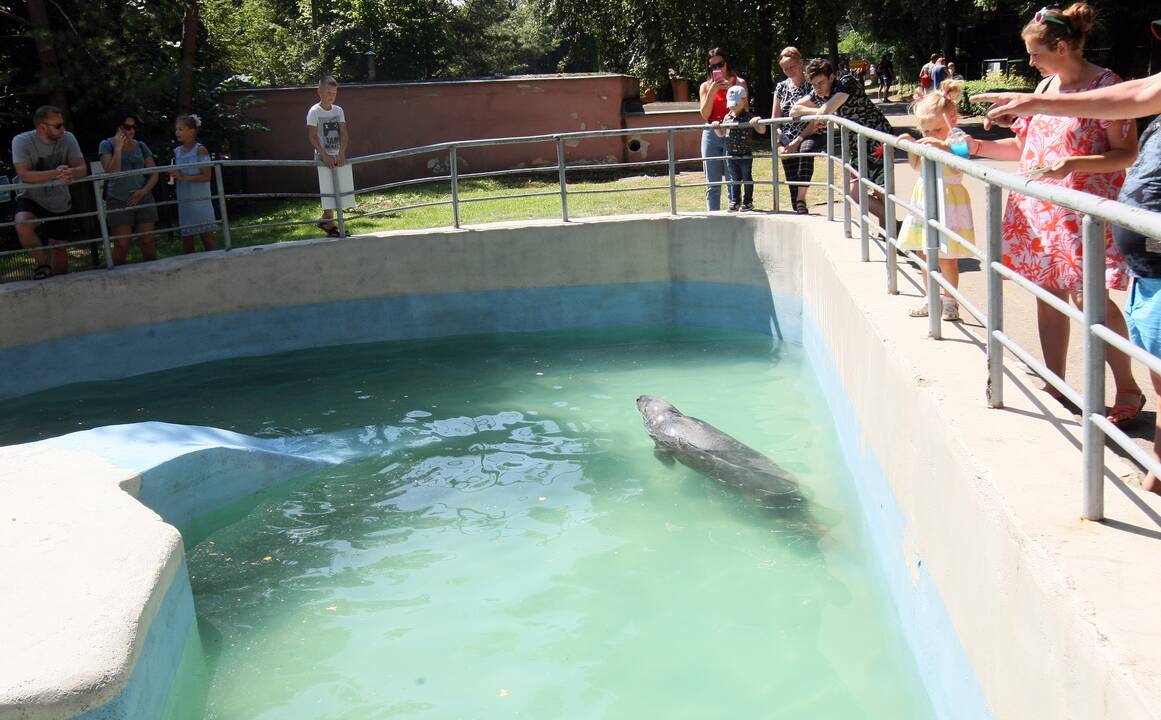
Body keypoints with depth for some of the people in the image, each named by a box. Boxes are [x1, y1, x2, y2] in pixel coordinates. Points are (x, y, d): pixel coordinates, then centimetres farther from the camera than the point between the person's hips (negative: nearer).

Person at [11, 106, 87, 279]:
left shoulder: (67, 139, -10)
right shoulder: (22, 141, -18)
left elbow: (82, 169, -16)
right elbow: (24, 175, -29)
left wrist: (70, 172, -41)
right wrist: (55, 173, -44)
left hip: (59, 203, 3)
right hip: (30, 199, -3)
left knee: (59, 248, 11)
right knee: (22, 226, -33)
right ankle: (43, 265, -11)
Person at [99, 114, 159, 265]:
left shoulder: (141, 146, 10)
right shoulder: (107, 145, 2)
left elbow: (154, 174, 9)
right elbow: (111, 172, -11)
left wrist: (144, 191, -7)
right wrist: (118, 148, -14)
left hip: (143, 200, 3)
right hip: (118, 201, -2)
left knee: (148, 242, -3)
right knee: (121, 245, -8)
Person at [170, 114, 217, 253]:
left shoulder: (200, 150, -6)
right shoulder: (177, 151, 11)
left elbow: (207, 176, -14)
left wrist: (183, 177, -19)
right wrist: (173, 177, 1)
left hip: (200, 200, -6)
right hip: (183, 201, 6)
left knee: (207, 238, -4)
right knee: (186, 241, 6)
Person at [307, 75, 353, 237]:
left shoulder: (338, 110, 5)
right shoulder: (314, 111, -7)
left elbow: (344, 134, -1)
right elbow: (313, 137, -10)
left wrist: (342, 153, -16)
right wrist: (325, 155, -19)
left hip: (339, 156, 5)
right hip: (323, 157, -5)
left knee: (341, 189, 6)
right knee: (329, 190, -6)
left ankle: (325, 220, 20)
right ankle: (329, 224, 1)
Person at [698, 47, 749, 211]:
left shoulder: (739, 83, 7)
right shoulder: (705, 86, 10)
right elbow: (704, 115, 1)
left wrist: (732, 90, -10)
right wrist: (712, 91, -10)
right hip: (711, 135, 2)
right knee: (712, 184, 2)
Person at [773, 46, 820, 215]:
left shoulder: (811, 85, -3)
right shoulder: (781, 87, 10)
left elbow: (815, 122, -10)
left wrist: (797, 142, -18)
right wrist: (779, 143, -3)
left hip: (808, 136, -4)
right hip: (787, 138, 4)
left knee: (806, 151, -37)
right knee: (792, 181, -6)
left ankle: (801, 199, -40)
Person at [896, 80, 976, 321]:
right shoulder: (927, 143, 5)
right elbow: (916, 165, 18)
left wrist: (942, 145, -44)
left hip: (947, 202, -7)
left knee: (946, 257, -3)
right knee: (923, 254, 13)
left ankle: (950, 301, 12)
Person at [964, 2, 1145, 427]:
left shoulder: (1104, 84, -10)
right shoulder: (1046, 86, 11)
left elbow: (1127, 153, -12)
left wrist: (1074, 164, -26)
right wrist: (978, 147, 5)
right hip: (1038, 206, 7)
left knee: (1089, 296, -8)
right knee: (1048, 292, 9)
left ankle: (1128, 389, 6)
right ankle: (1056, 386, 19)